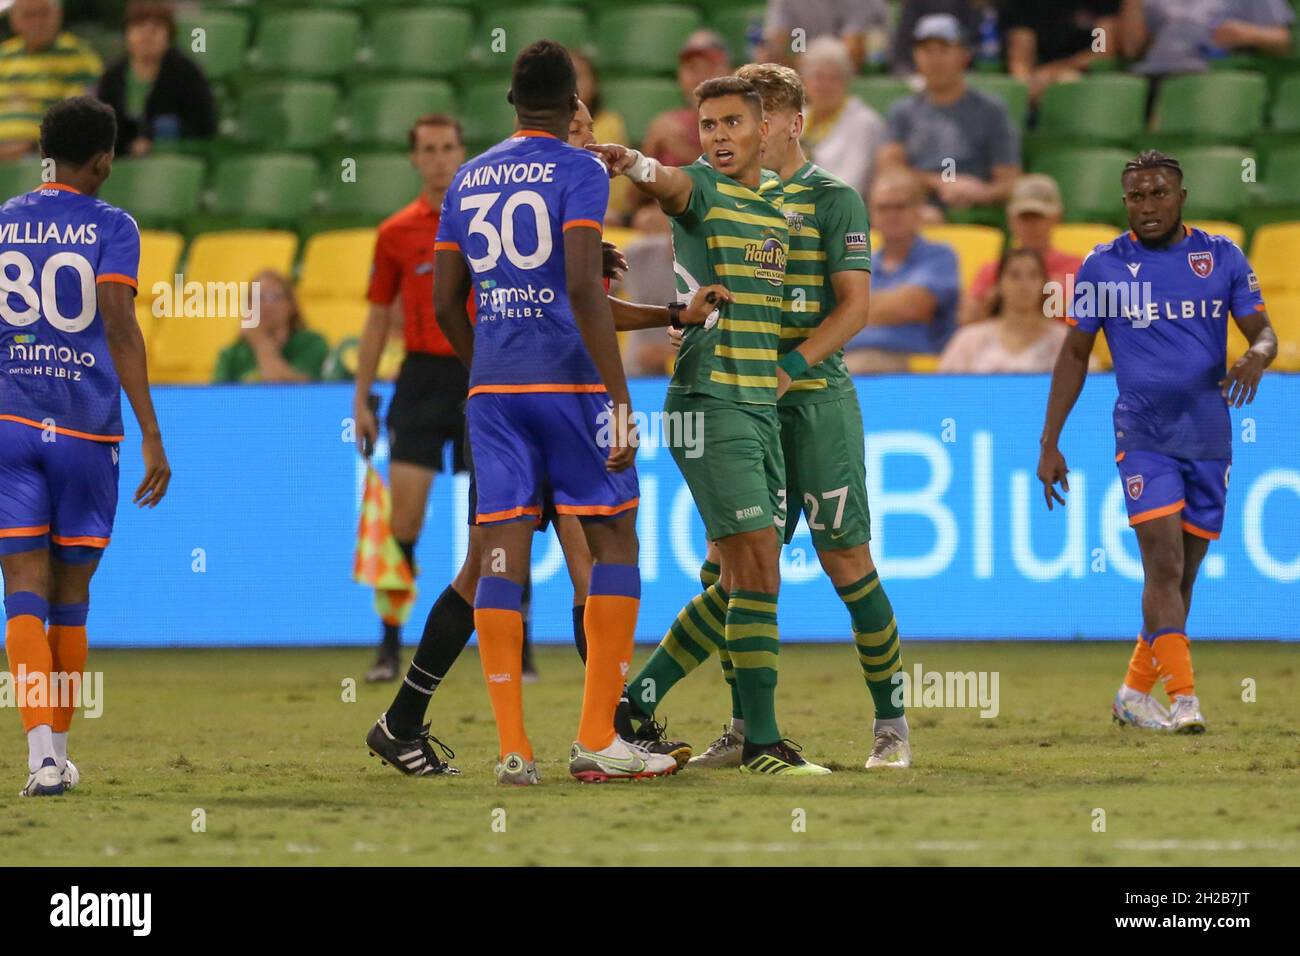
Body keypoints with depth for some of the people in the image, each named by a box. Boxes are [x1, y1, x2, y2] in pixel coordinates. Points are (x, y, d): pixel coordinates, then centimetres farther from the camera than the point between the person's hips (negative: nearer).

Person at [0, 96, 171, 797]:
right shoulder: (111, 227, -2)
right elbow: (120, 328, -13)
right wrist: (151, 436, -15)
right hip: (86, 429, -1)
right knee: (71, 600, 12)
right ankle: (58, 751, 22)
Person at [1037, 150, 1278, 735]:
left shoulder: (1222, 257, 4)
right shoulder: (1104, 266, 1)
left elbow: (1264, 333, 5)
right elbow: (1074, 355, 7)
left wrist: (1256, 357, -21)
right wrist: (1049, 444, 4)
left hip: (1209, 440, 2)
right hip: (1143, 438, -2)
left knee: (1181, 576, 8)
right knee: (1164, 566, -16)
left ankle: (1135, 692, 22)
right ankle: (1182, 699, -17)